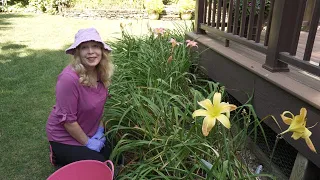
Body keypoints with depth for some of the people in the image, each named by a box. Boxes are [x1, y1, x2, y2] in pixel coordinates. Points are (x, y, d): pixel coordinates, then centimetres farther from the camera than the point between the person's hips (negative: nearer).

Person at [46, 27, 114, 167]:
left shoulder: (101, 72, -9)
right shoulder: (69, 78, -31)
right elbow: (67, 120, -25)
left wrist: (100, 130, -3)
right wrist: (88, 143, -15)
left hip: (90, 131, 7)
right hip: (65, 137, -7)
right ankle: (60, 156, 14)